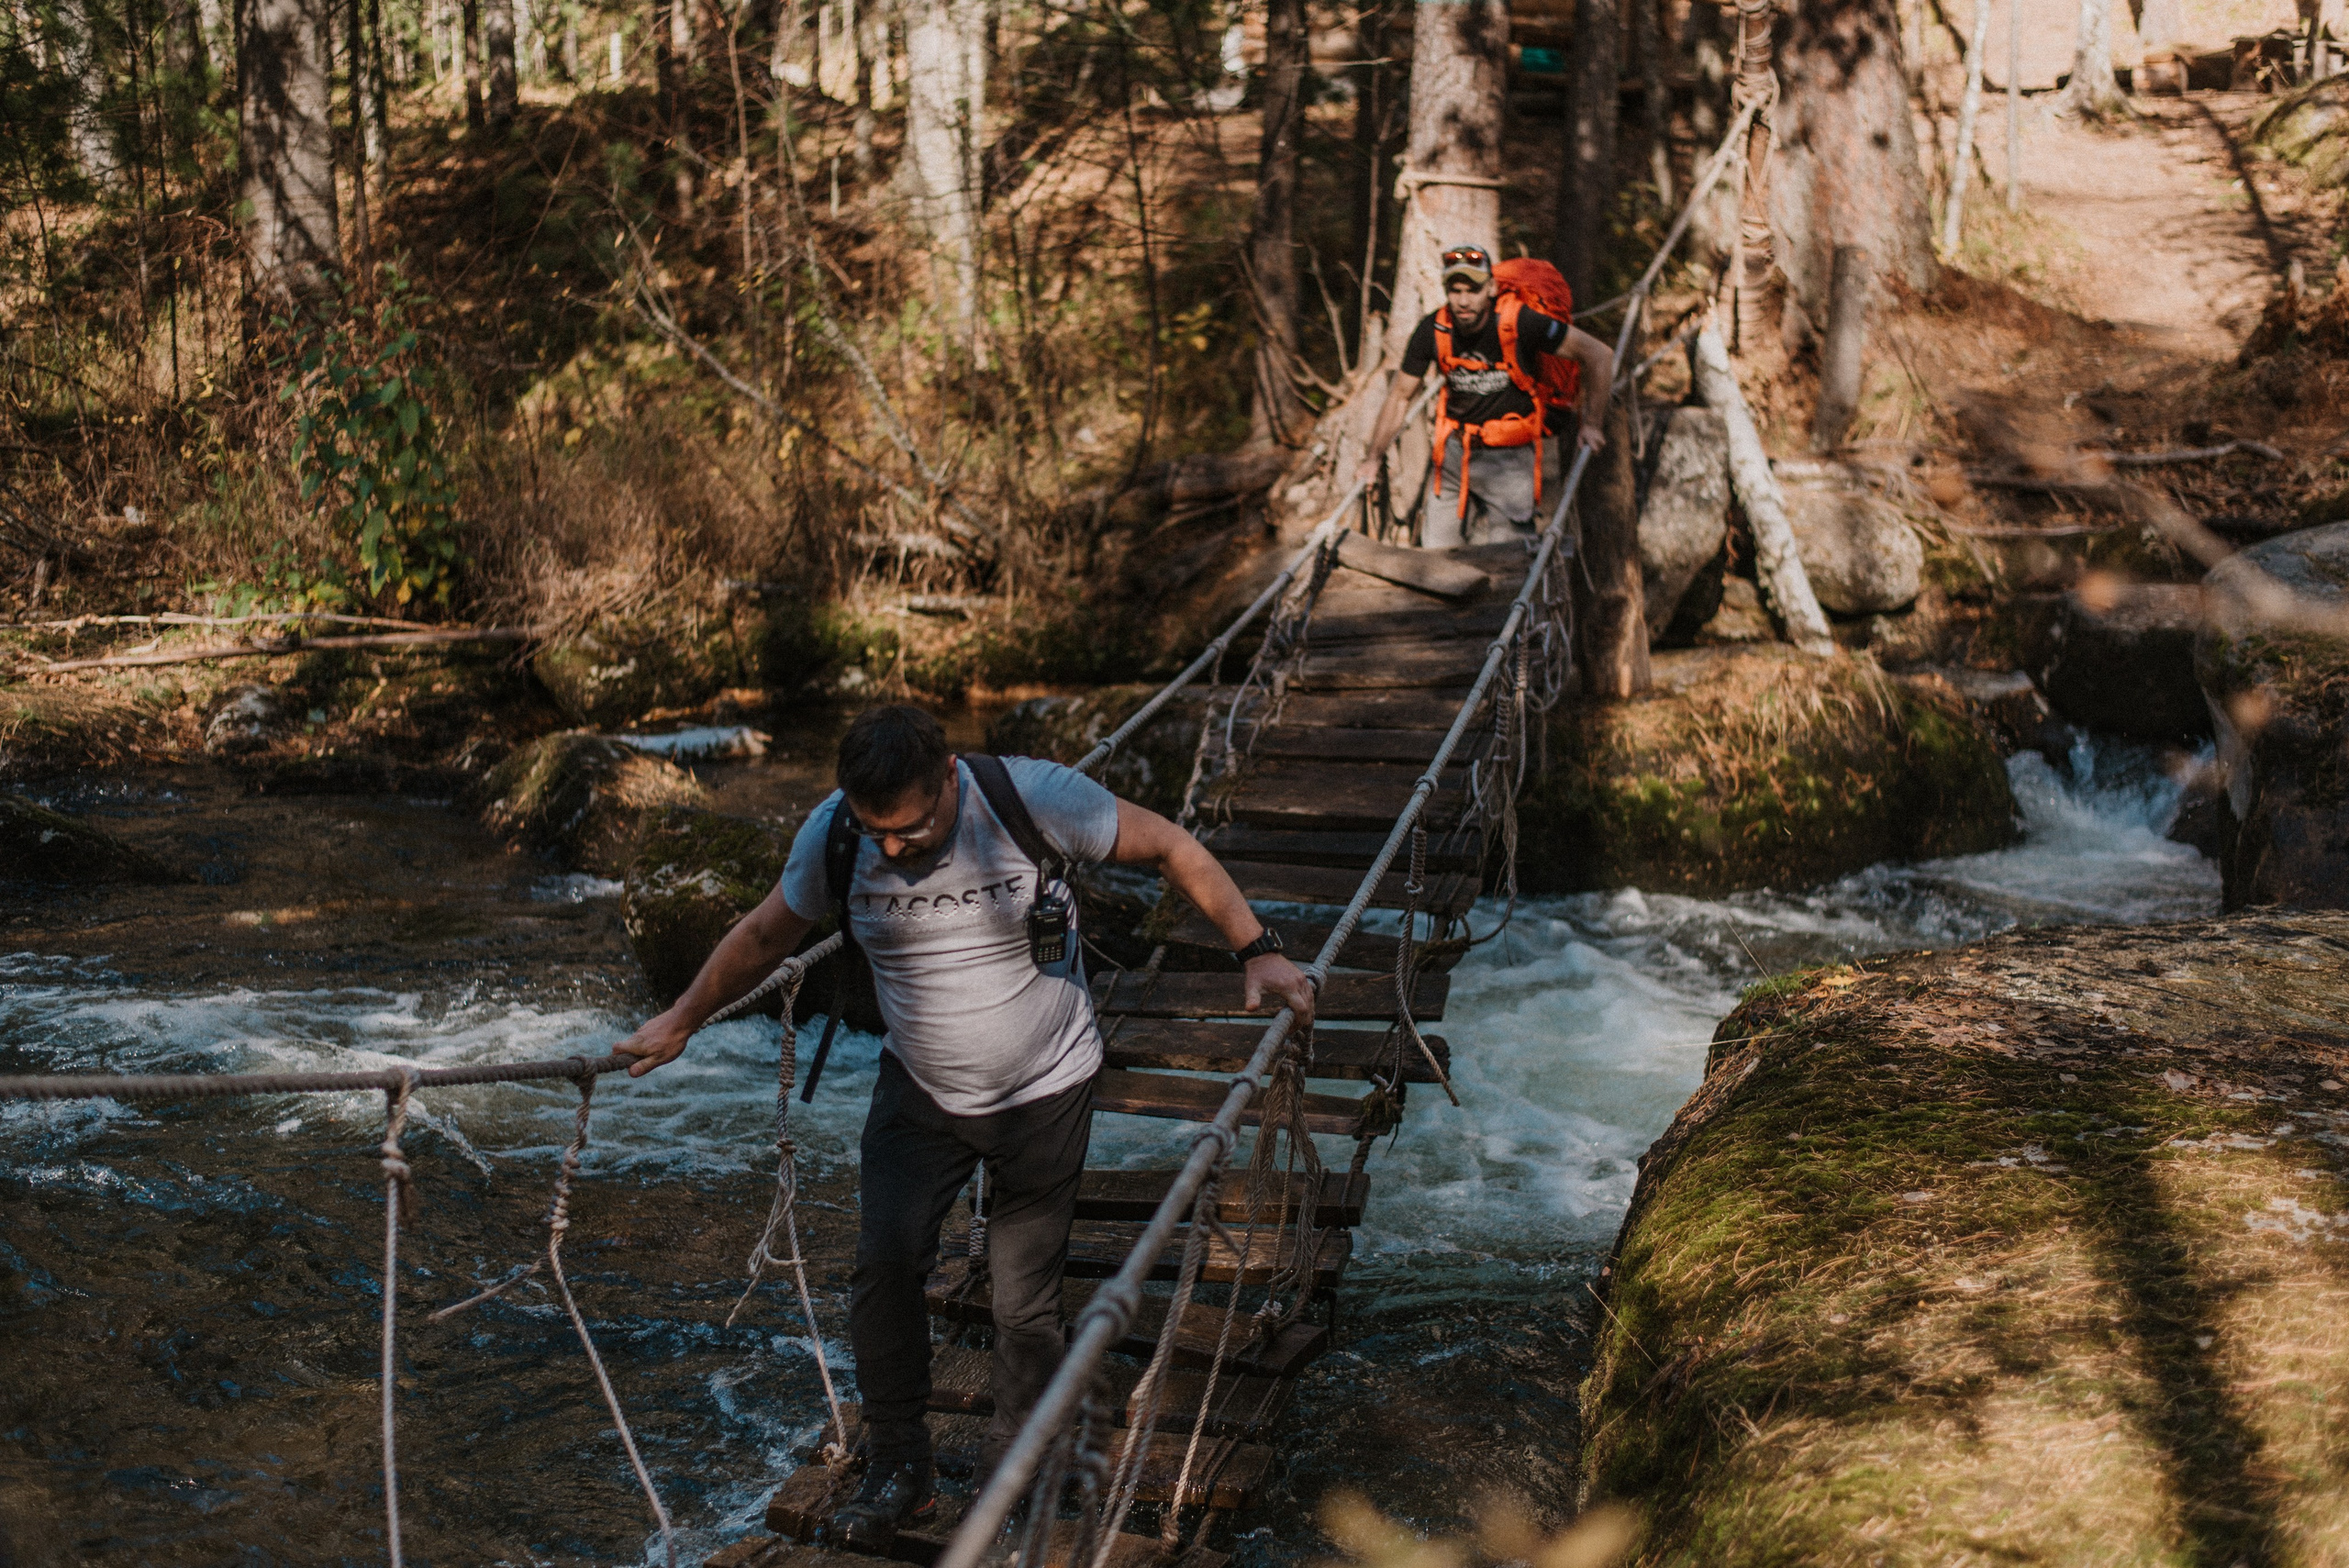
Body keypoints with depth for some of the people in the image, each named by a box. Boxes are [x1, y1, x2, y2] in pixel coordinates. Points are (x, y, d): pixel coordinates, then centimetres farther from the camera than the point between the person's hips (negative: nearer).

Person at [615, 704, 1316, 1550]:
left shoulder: (1034, 798, -24)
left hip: (1044, 1091, -2)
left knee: (1025, 1298, 0)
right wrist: (681, 1020, 14)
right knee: (884, 1259, -13)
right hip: (919, 1090, 2)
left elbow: (1170, 848, -12)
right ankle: (897, 1466, 6)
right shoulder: (833, 836, -15)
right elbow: (765, 934, 4)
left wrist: (1256, 950, -18)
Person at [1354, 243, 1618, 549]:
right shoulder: (1433, 330, -10)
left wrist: (1593, 422, -9)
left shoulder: (1517, 321, -20)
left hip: (1510, 457, -4)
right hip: (1454, 453, 4)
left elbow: (1599, 354, -12)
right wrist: (1373, 457, 3)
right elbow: (1401, 395, 5)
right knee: (1436, 551, 3)